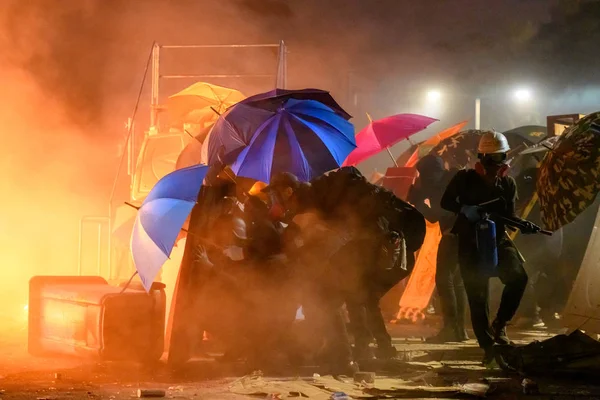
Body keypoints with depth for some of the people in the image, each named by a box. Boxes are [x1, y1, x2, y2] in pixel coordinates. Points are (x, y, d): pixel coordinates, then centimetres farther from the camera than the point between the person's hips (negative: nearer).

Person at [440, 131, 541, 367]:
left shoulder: (508, 184, 8)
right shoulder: (465, 178, -2)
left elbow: (509, 215, 8)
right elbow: (445, 202, -3)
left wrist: (523, 225, -12)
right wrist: (464, 209, -21)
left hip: (498, 240, 3)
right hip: (470, 243, -3)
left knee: (518, 277, -22)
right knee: (478, 297, -4)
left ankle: (499, 325, -5)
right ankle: (488, 347, 4)